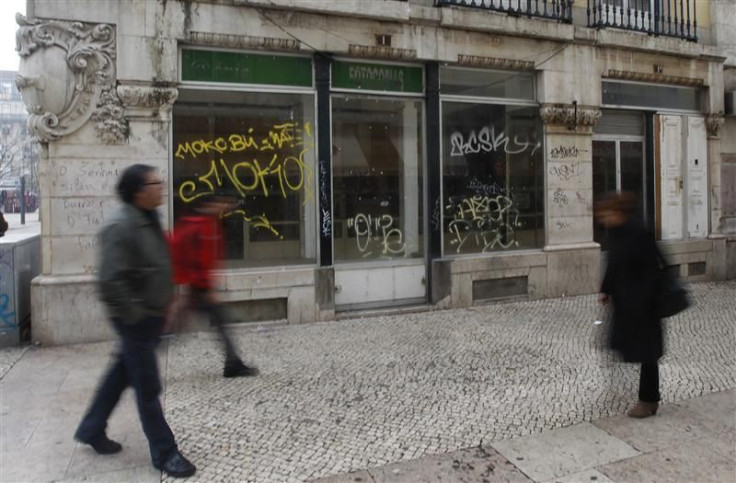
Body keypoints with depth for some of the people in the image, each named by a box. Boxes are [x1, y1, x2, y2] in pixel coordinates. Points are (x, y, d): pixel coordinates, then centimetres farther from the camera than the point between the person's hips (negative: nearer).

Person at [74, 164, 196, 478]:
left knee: (123, 374, 23)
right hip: (136, 320, -9)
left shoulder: (149, 221, 8)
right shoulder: (121, 228, -22)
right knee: (148, 388, 2)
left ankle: (92, 429, 42)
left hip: (150, 317, 9)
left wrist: (163, 304, 16)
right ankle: (164, 453, 15)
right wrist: (135, 315, -21)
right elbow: (110, 281, -27)